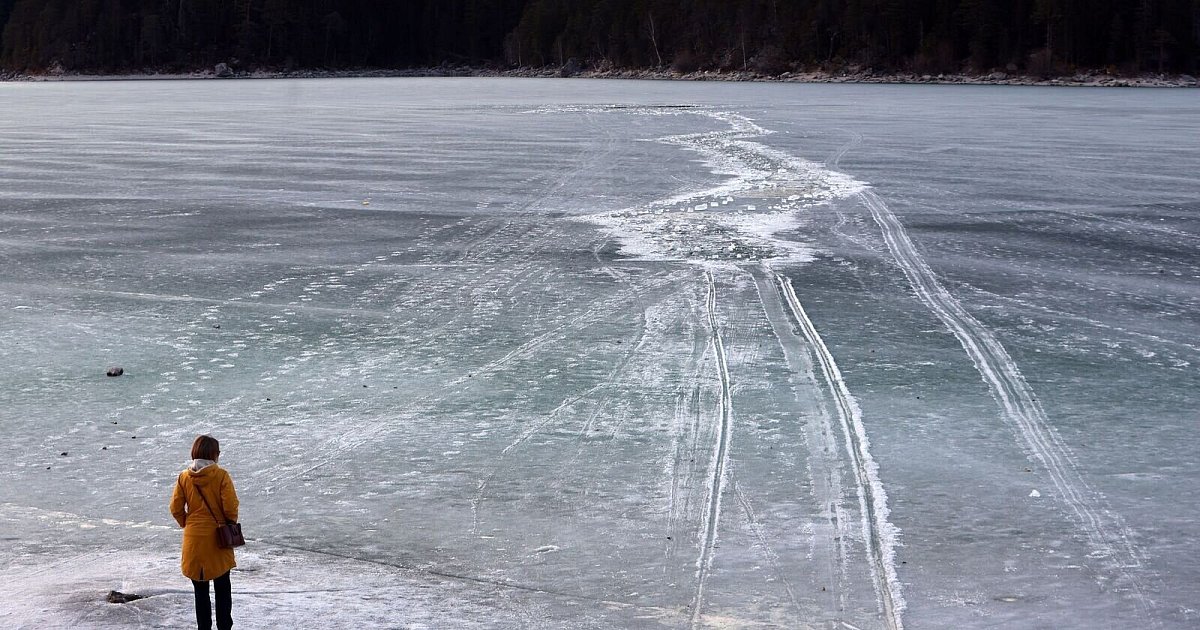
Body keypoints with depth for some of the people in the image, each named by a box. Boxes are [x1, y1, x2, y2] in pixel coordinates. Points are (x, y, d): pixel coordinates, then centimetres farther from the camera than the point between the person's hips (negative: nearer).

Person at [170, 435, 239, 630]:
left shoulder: (184, 477, -3)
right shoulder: (221, 475, -12)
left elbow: (175, 508, -2)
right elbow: (230, 506, -15)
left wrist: (187, 525, 14)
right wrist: (231, 525, 3)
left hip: (193, 540, 2)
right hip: (218, 540, -2)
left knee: (200, 590, 11)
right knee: (222, 588, 12)